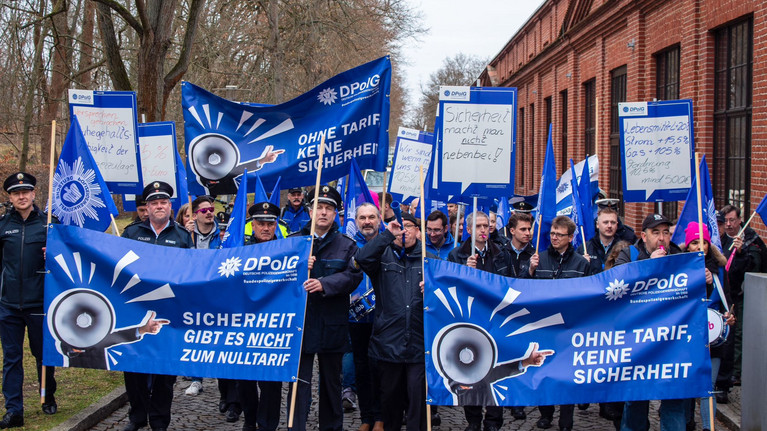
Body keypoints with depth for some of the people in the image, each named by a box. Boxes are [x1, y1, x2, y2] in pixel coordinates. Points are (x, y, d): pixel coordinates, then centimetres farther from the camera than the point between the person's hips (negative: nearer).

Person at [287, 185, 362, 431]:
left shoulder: (347, 245, 6)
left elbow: (353, 275, -8)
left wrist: (324, 284, -22)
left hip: (332, 325, 1)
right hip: (299, 321, -1)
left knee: (331, 381, 12)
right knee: (300, 381, -4)